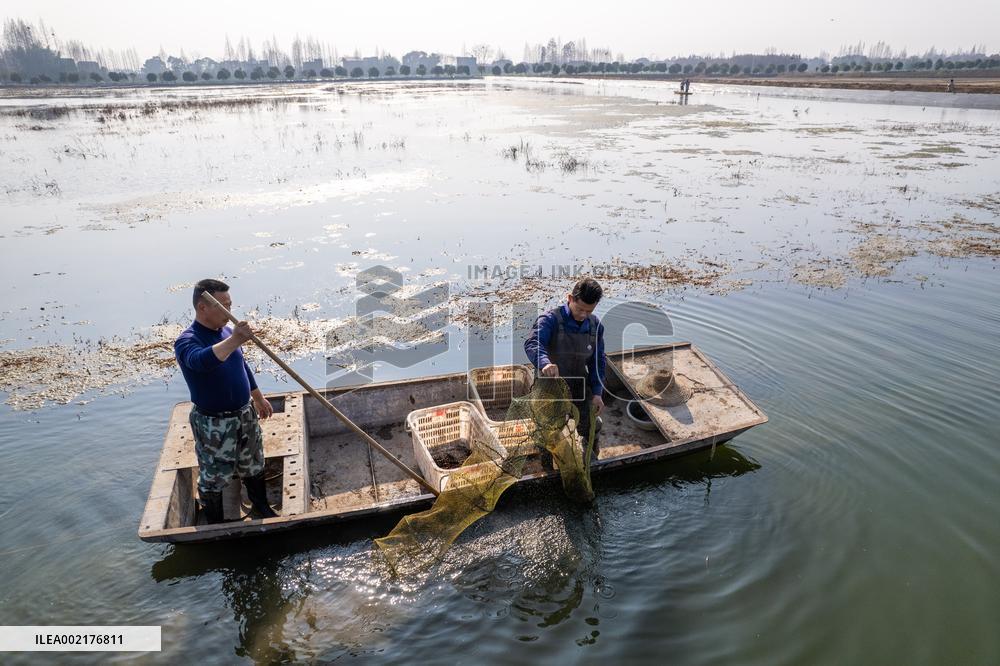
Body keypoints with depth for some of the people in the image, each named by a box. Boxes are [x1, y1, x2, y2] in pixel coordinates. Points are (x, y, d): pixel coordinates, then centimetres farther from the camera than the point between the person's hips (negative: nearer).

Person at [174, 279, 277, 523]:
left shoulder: (227, 331, 1)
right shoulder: (186, 341, -22)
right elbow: (202, 361, -47)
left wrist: (258, 398, 23)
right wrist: (234, 341, -59)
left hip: (245, 414, 7)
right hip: (214, 424, -7)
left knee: (253, 465, 23)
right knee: (213, 477, 10)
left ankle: (262, 507, 45)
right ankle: (215, 525, 32)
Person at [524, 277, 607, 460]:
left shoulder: (595, 326, -1)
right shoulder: (551, 319, -19)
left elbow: (598, 361, 4)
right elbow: (532, 343, -37)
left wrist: (597, 392, -7)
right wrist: (544, 363, -58)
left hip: (580, 386, 4)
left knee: (590, 429, 14)